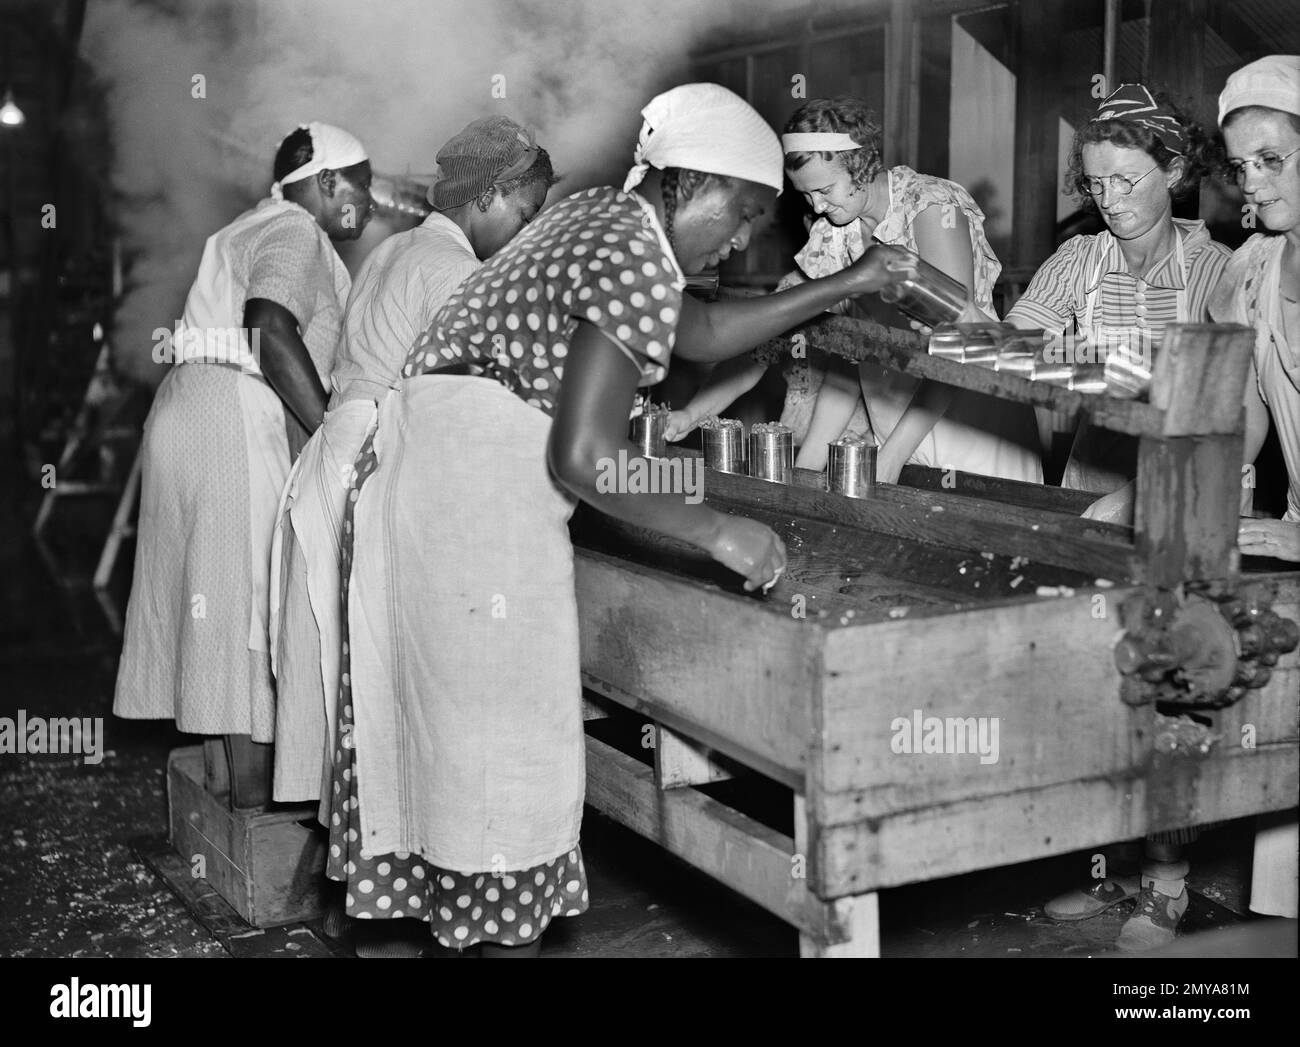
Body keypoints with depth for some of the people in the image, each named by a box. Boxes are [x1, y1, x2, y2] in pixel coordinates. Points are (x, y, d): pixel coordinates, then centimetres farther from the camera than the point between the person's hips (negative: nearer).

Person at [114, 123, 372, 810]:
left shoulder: (254, 229, 27)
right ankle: (253, 785, -3)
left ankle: (241, 760, 18)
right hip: (235, 415, -10)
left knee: (217, 592, 11)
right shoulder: (296, 232, -6)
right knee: (248, 589, -7)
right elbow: (272, 327, -23)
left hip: (189, 407, 10)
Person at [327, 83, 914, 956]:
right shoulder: (640, 260, -12)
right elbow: (584, 458, -20)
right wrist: (719, 533, -14)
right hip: (480, 483, -10)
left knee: (435, 708, 13)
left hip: (413, 459, 10)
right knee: (508, 730, -2)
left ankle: (451, 915, 23)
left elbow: (700, 334, 27)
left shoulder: (599, 215, 17)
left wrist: (847, 286, 28)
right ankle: (510, 932, 6)